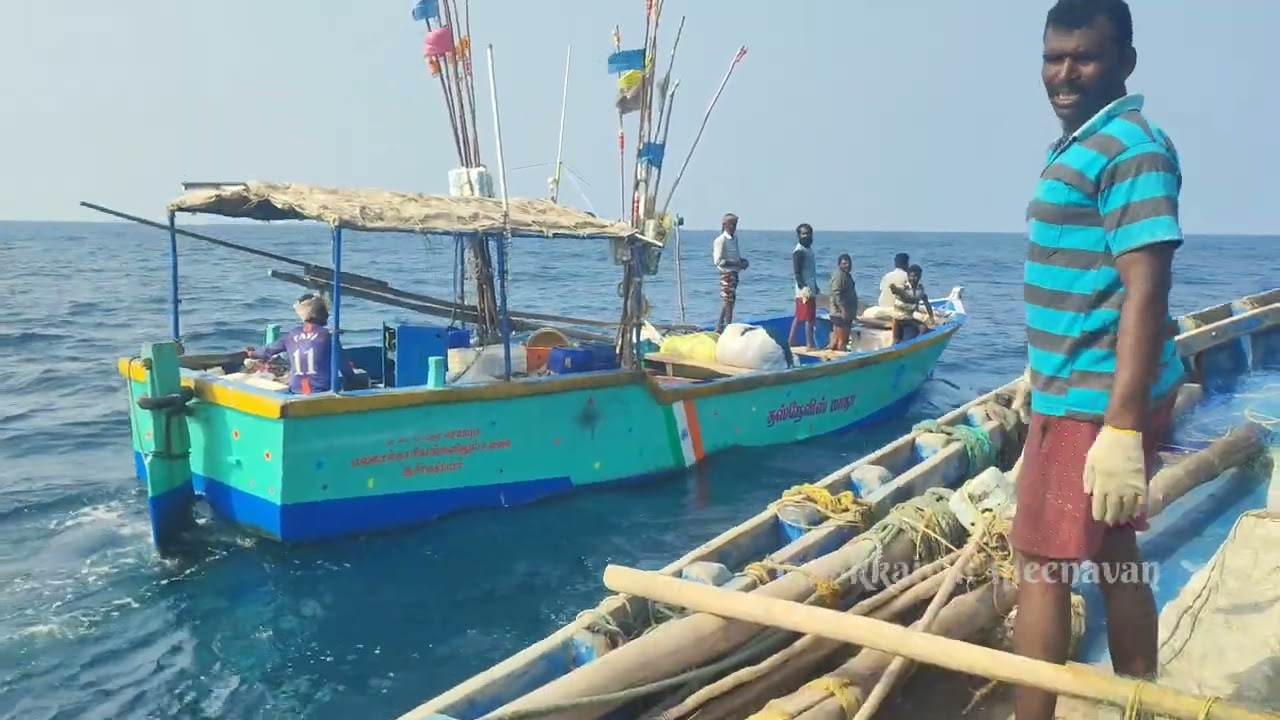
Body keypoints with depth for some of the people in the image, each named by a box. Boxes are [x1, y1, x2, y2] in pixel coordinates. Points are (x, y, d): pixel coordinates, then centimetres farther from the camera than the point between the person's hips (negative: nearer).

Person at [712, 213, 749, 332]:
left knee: (726, 301, 14)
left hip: (734, 273, 9)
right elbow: (718, 261, -19)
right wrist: (737, 263, -23)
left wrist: (743, 260, 3)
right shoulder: (720, 240, -13)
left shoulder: (734, 238, 12)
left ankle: (719, 328, 23)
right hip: (726, 274, -9)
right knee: (729, 301, -8)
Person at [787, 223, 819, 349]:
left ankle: (791, 341, 19)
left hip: (811, 289, 10)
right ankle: (809, 344, -5)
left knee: (799, 317, 13)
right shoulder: (799, 251, -14)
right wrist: (804, 287, -27)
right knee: (809, 318, -8)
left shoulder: (809, 249, 16)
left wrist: (815, 287, 22)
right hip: (805, 290, -10)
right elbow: (797, 272, -19)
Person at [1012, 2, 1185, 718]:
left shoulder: (1132, 148, -15)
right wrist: (1041, 389, 25)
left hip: (1097, 400, -10)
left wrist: (1122, 428, -29)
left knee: (1041, 563, -3)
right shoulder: (1081, 146, 15)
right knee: (1116, 557, 16)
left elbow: (1145, 289, -23)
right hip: (1082, 390, 10)